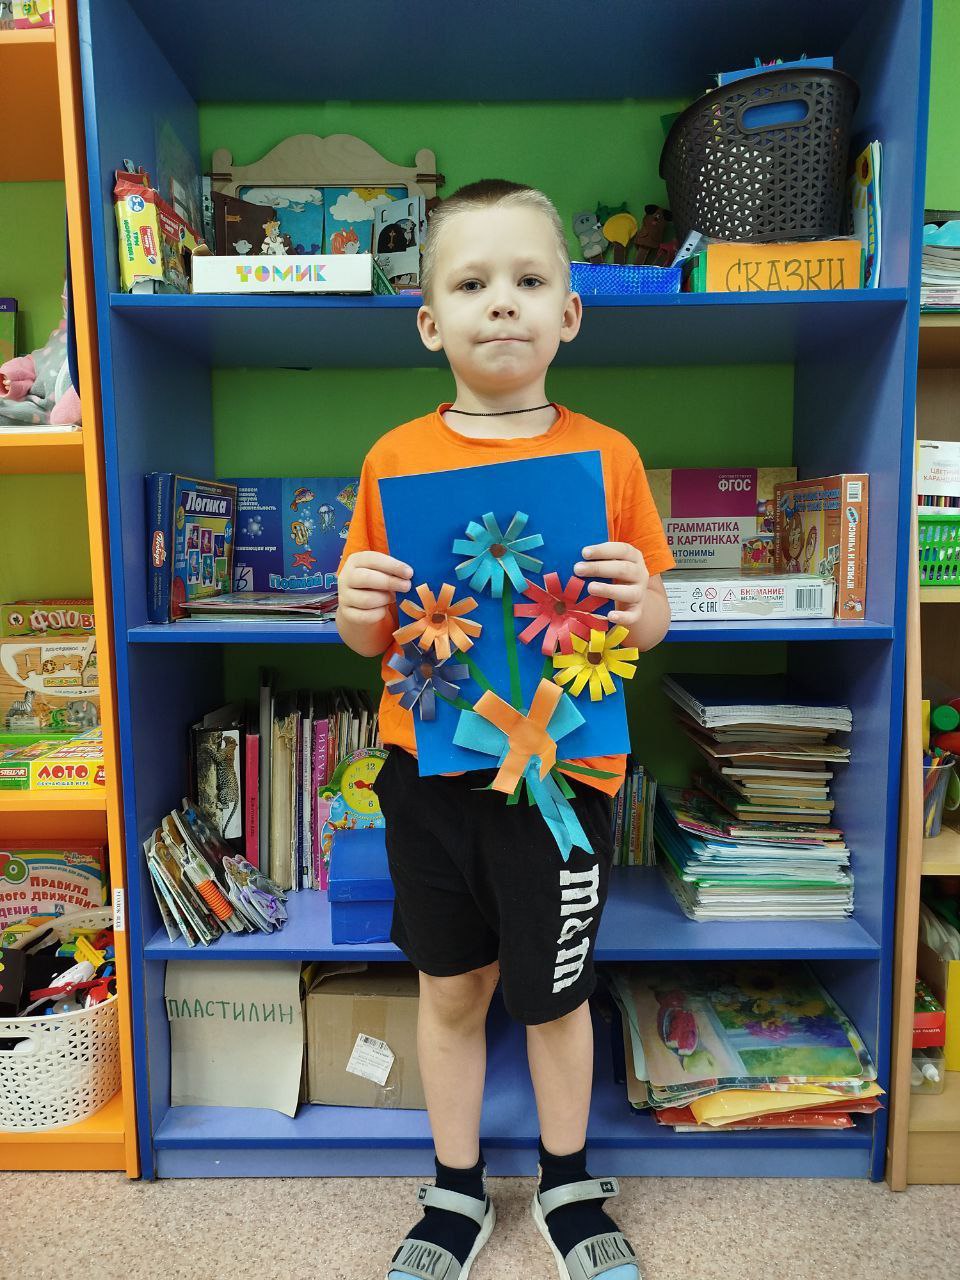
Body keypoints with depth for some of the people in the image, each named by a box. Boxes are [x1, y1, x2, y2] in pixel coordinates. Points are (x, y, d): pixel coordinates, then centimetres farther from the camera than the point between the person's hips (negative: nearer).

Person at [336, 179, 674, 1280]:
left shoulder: (606, 457, -4)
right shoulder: (395, 459, -1)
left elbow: (650, 622, 3)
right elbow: (369, 639, 5)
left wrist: (637, 601, -20)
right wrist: (356, 604, -17)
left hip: (562, 773, -1)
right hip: (430, 770, 2)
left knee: (555, 995, 16)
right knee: (450, 987, 17)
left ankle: (568, 1186, 45)